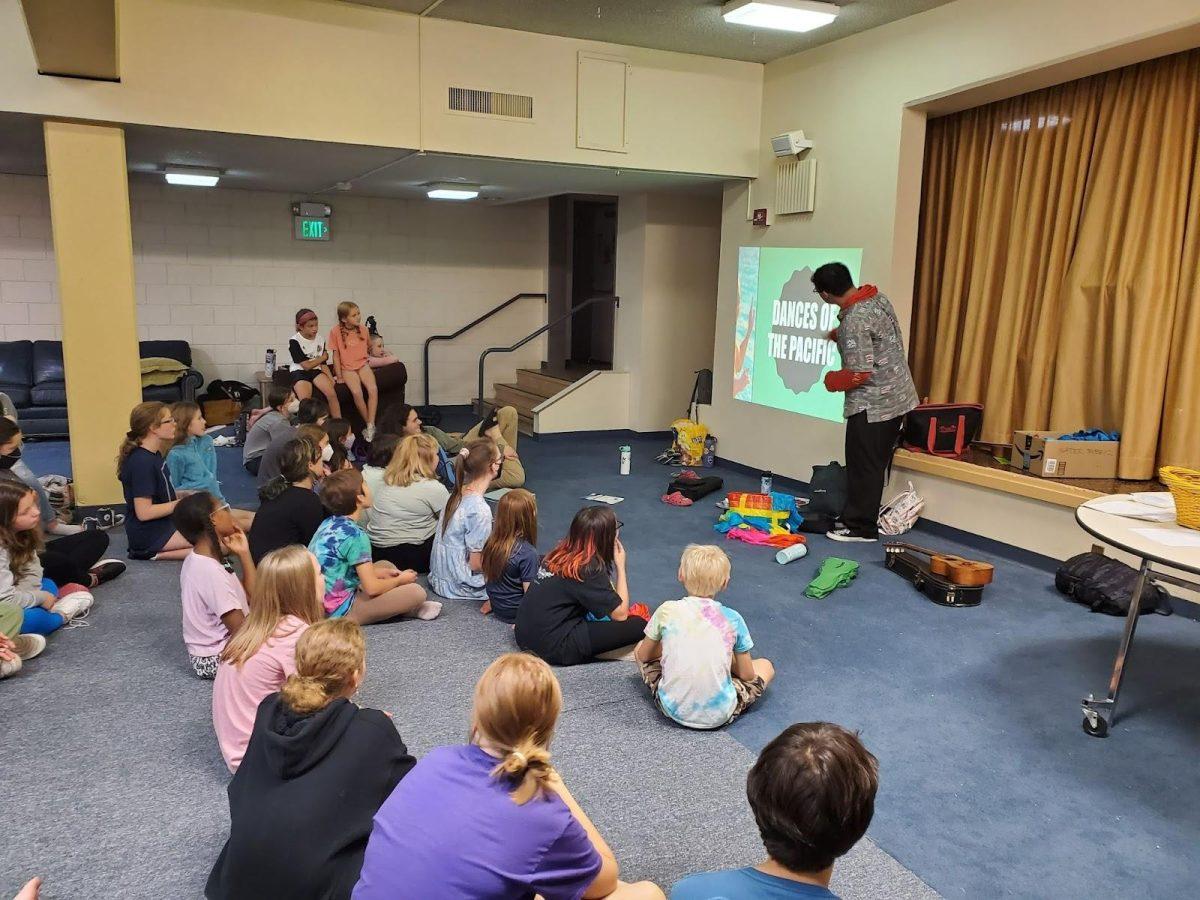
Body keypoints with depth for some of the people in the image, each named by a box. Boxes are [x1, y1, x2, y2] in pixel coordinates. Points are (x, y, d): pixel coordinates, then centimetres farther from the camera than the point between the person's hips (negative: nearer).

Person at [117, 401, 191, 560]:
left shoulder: (153, 455, 9)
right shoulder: (142, 462, -21)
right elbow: (144, 512, -23)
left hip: (164, 524, 10)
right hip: (148, 535, -10)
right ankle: (156, 554, -11)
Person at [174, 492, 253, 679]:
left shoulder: (197, 558, 4)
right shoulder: (211, 572, -26)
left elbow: (252, 594, 4)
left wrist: (243, 553, -2)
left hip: (207, 650, 10)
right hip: (216, 659, -10)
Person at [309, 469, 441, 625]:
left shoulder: (328, 523, 4)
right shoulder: (355, 535, -22)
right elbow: (372, 588, -21)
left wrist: (381, 572, 11)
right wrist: (400, 580, -2)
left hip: (322, 604, 10)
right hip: (340, 611, -10)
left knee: (386, 565, 22)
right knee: (416, 592, -15)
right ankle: (413, 608, 15)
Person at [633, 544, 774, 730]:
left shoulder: (666, 611, -7)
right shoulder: (733, 619, -7)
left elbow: (643, 656, 8)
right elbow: (747, 675, 2)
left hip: (674, 709, 0)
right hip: (719, 715, 0)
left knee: (639, 648, 24)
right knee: (765, 665, 23)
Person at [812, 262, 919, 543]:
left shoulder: (854, 322, -25)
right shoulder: (877, 297, 3)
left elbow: (859, 373, -26)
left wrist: (832, 381, -7)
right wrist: (840, 336, 31)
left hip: (873, 404, -9)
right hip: (897, 396, 9)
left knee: (863, 466, 2)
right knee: (877, 463, 17)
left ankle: (860, 526, 13)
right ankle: (869, 516, 29)